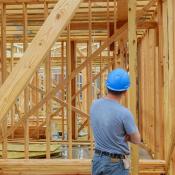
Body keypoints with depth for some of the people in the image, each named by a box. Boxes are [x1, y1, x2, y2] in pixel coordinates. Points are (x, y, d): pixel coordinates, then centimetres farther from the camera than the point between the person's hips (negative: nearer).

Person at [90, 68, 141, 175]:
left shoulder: (95, 105, -5)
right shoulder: (124, 113, -24)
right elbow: (136, 140, -10)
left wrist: (121, 135, -2)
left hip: (98, 159, 6)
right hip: (116, 164, -6)